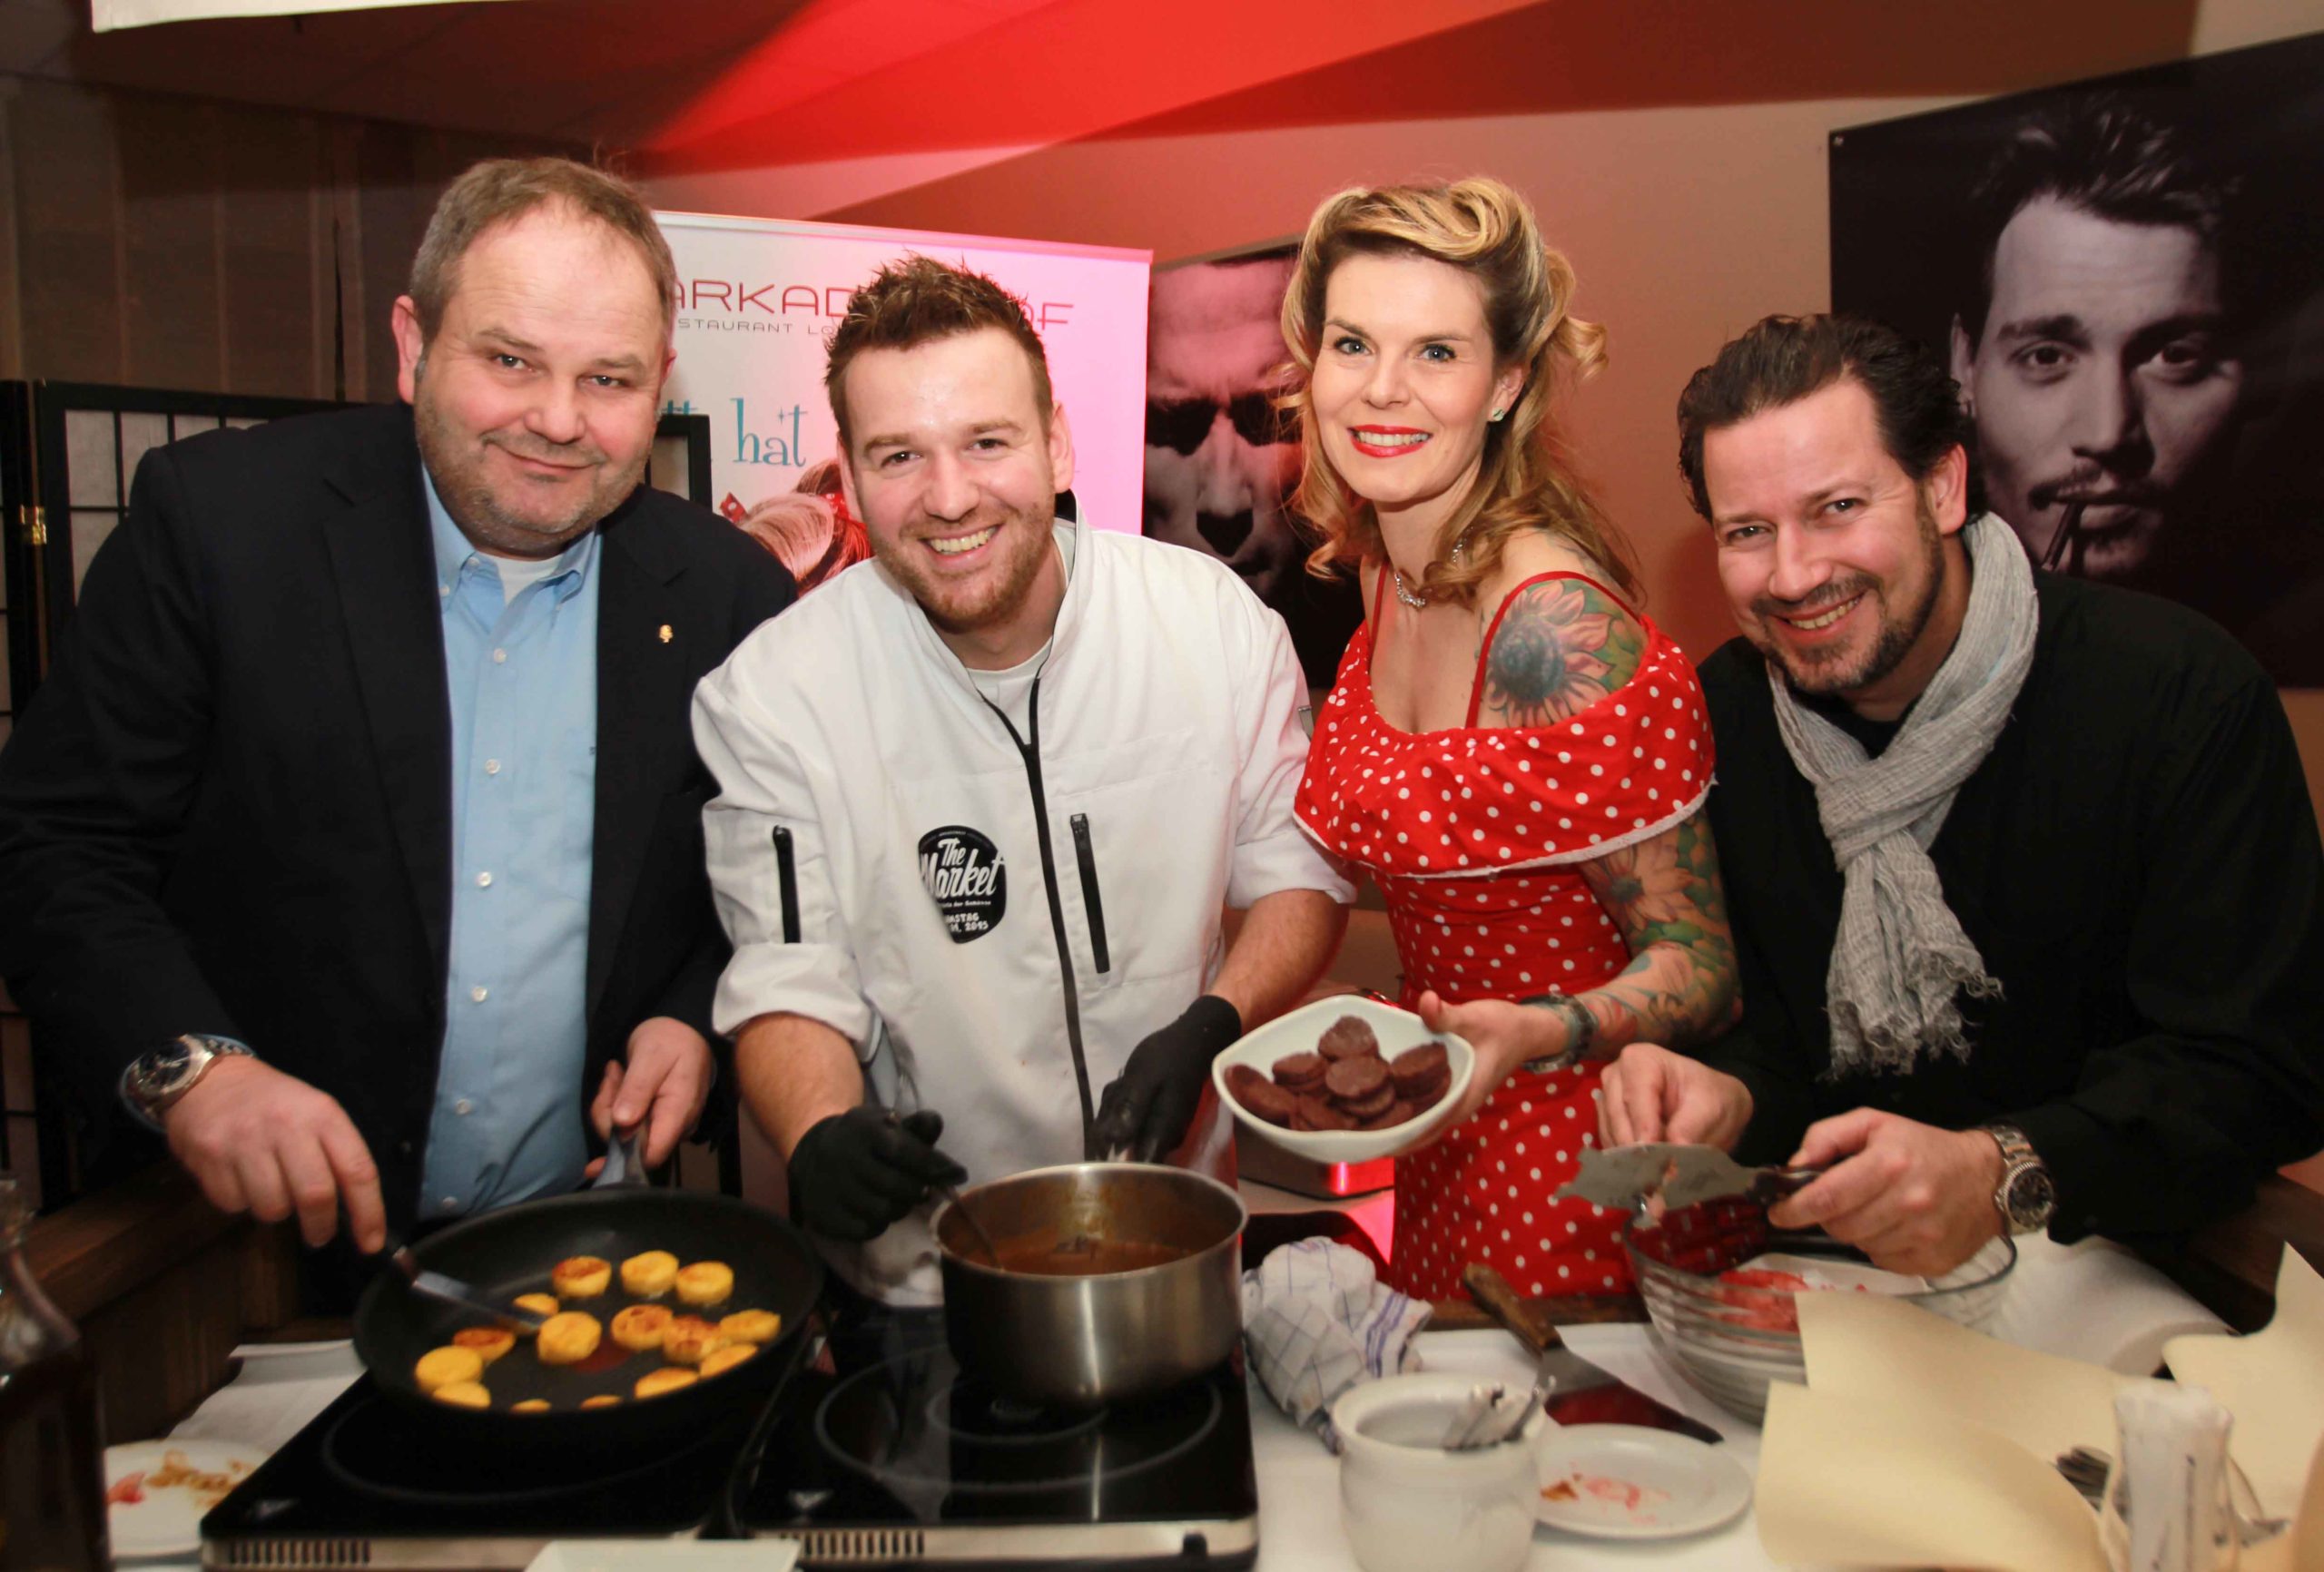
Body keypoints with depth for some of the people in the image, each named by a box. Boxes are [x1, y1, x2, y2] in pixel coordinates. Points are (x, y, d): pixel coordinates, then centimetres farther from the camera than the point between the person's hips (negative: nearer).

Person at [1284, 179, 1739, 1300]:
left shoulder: (1558, 625, -24)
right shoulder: (1385, 579, -1)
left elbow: (1695, 964, -18)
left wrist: (1535, 1035, -34)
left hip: (1575, 1157, -7)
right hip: (1450, 1143, 7)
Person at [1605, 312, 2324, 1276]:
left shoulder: (2181, 699, -14)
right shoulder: (1719, 717, -2)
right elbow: (1761, 1020, 2)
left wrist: (2002, 1176, -34)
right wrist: (1729, 1102, -21)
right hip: (1826, 1278, 2)